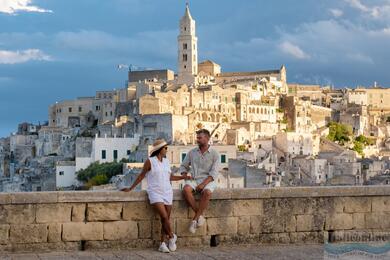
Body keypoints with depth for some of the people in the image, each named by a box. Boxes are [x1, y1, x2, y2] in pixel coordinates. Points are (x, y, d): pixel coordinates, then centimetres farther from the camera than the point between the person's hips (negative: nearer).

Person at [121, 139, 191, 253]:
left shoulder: (166, 161, 12)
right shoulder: (150, 161, -3)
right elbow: (141, 176, 3)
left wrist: (183, 177, 11)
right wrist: (130, 188, 3)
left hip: (167, 192, 5)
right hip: (155, 193, -5)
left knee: (166, 218, 1)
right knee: (164, 217, -17)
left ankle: (163, 244, 5)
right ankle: (172, 237, 3)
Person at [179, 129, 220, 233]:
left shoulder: (214, 154, 2)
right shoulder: (192, 152, 13)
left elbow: (214, 173, -7)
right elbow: (183, 166, 22)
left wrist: (203, 184, -19)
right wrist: (185, 175, -1)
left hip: (208, 180, -3)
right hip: (193, 180, 3)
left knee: (207, 192, -38)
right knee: (186, 189, -33)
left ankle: (195, 219, -26)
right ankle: (200, 215, -22)